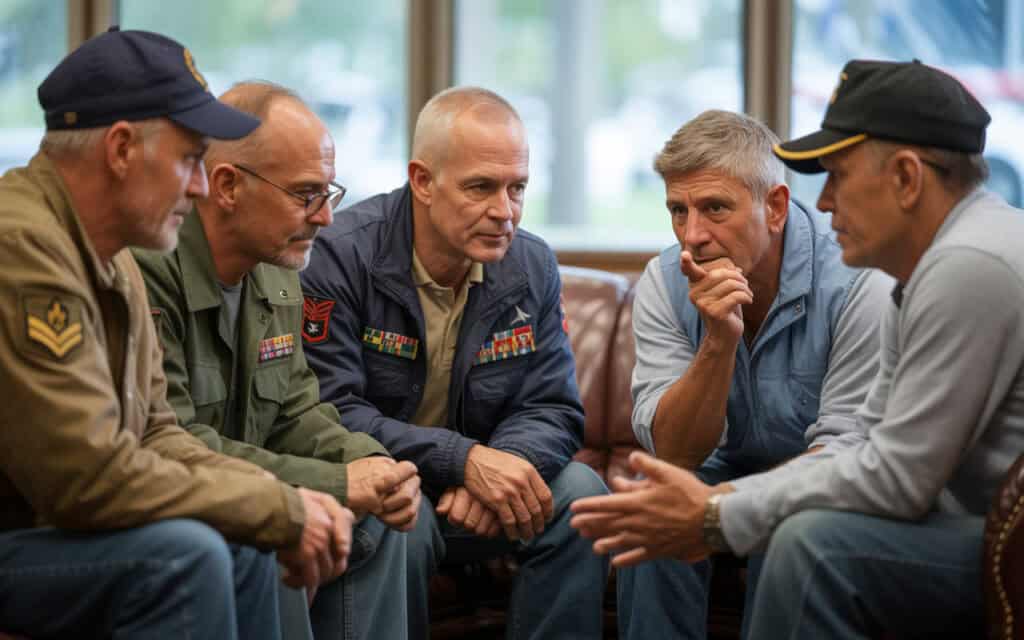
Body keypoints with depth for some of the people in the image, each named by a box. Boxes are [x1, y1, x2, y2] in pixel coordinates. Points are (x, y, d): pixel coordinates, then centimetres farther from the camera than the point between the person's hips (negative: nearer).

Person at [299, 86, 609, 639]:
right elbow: (330, 414, -23)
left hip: (473, 487, 5)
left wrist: (502, 467, -25)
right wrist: (465, 460, -32)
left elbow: (552, 410, 0)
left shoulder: (533, 267, 0)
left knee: (580, 491, -19)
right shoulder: (343, 255, -17)